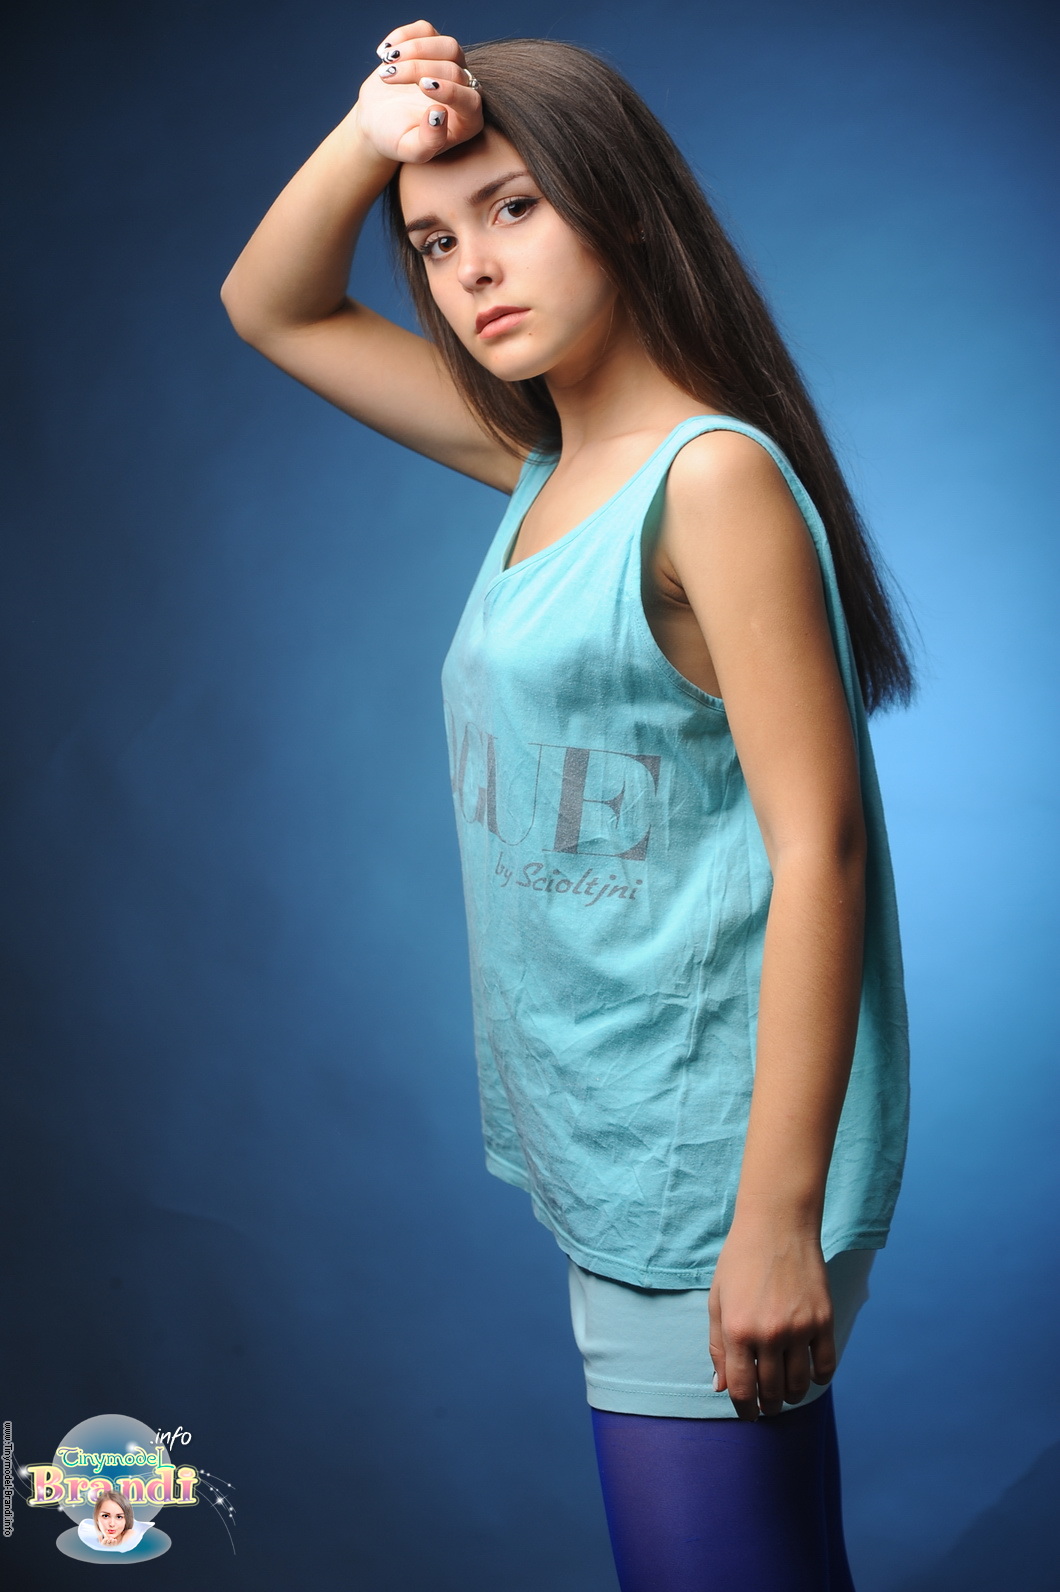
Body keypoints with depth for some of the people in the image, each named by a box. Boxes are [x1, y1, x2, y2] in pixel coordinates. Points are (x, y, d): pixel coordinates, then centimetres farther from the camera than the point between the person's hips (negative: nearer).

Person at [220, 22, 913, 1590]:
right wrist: (373, 135, -1)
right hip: (607, 1144, 8)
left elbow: (818, 844, -19)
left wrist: (779, 1219, -21)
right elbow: (271, 307, 18)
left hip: (704, 1167, -8)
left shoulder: (714, 476, -14)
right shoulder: (547, 461, 9)